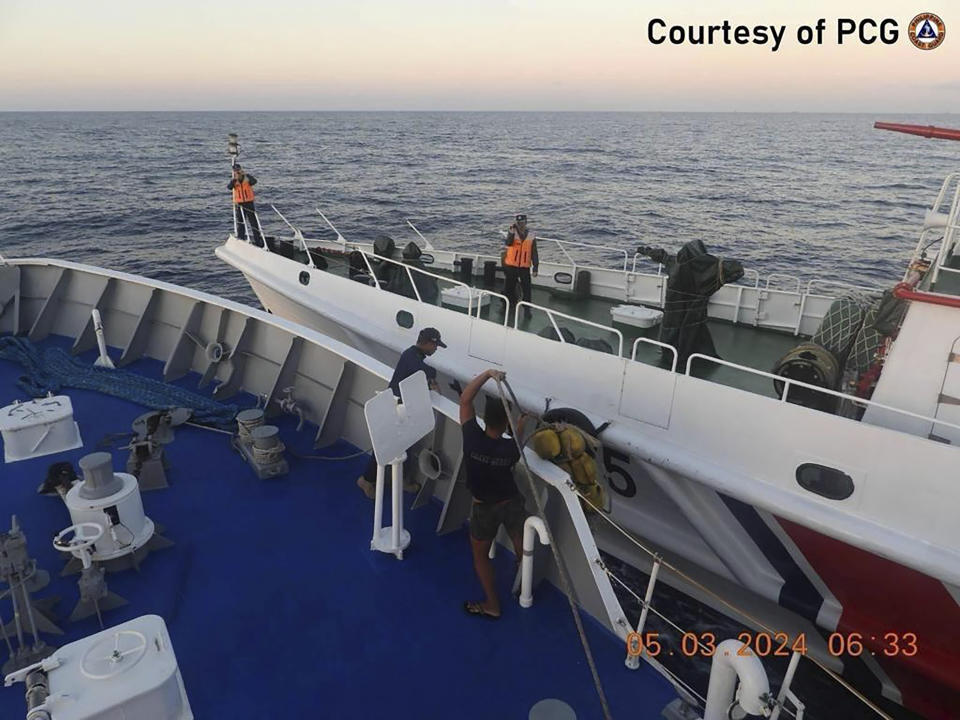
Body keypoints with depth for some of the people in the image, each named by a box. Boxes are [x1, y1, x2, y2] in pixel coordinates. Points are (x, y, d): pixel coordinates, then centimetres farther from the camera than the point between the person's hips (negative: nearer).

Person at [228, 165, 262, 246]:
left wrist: (245, 175, -31)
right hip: (239, 204, 2)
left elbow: (254, 181, -23)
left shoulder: (247, 177, -2)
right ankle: (241, 241, 19)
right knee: (240, 223, 9)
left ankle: (258, 241, 4)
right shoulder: (233, 180, 3)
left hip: (249, 203, -2)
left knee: (253, 222, -1)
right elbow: (229, 187, -16)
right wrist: (234, 179, -27)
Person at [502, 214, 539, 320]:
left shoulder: (531, 236, 3)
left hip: (525, 267, 0)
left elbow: (534, 253, 5)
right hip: (511, 266, 0)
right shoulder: (512, 232, -1)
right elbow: (508, 243, -22)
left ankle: (527, 309, 7)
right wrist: (512, 232, -37)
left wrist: (536, 267, 0)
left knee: (526, 289, -1)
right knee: (509, 288, 9)